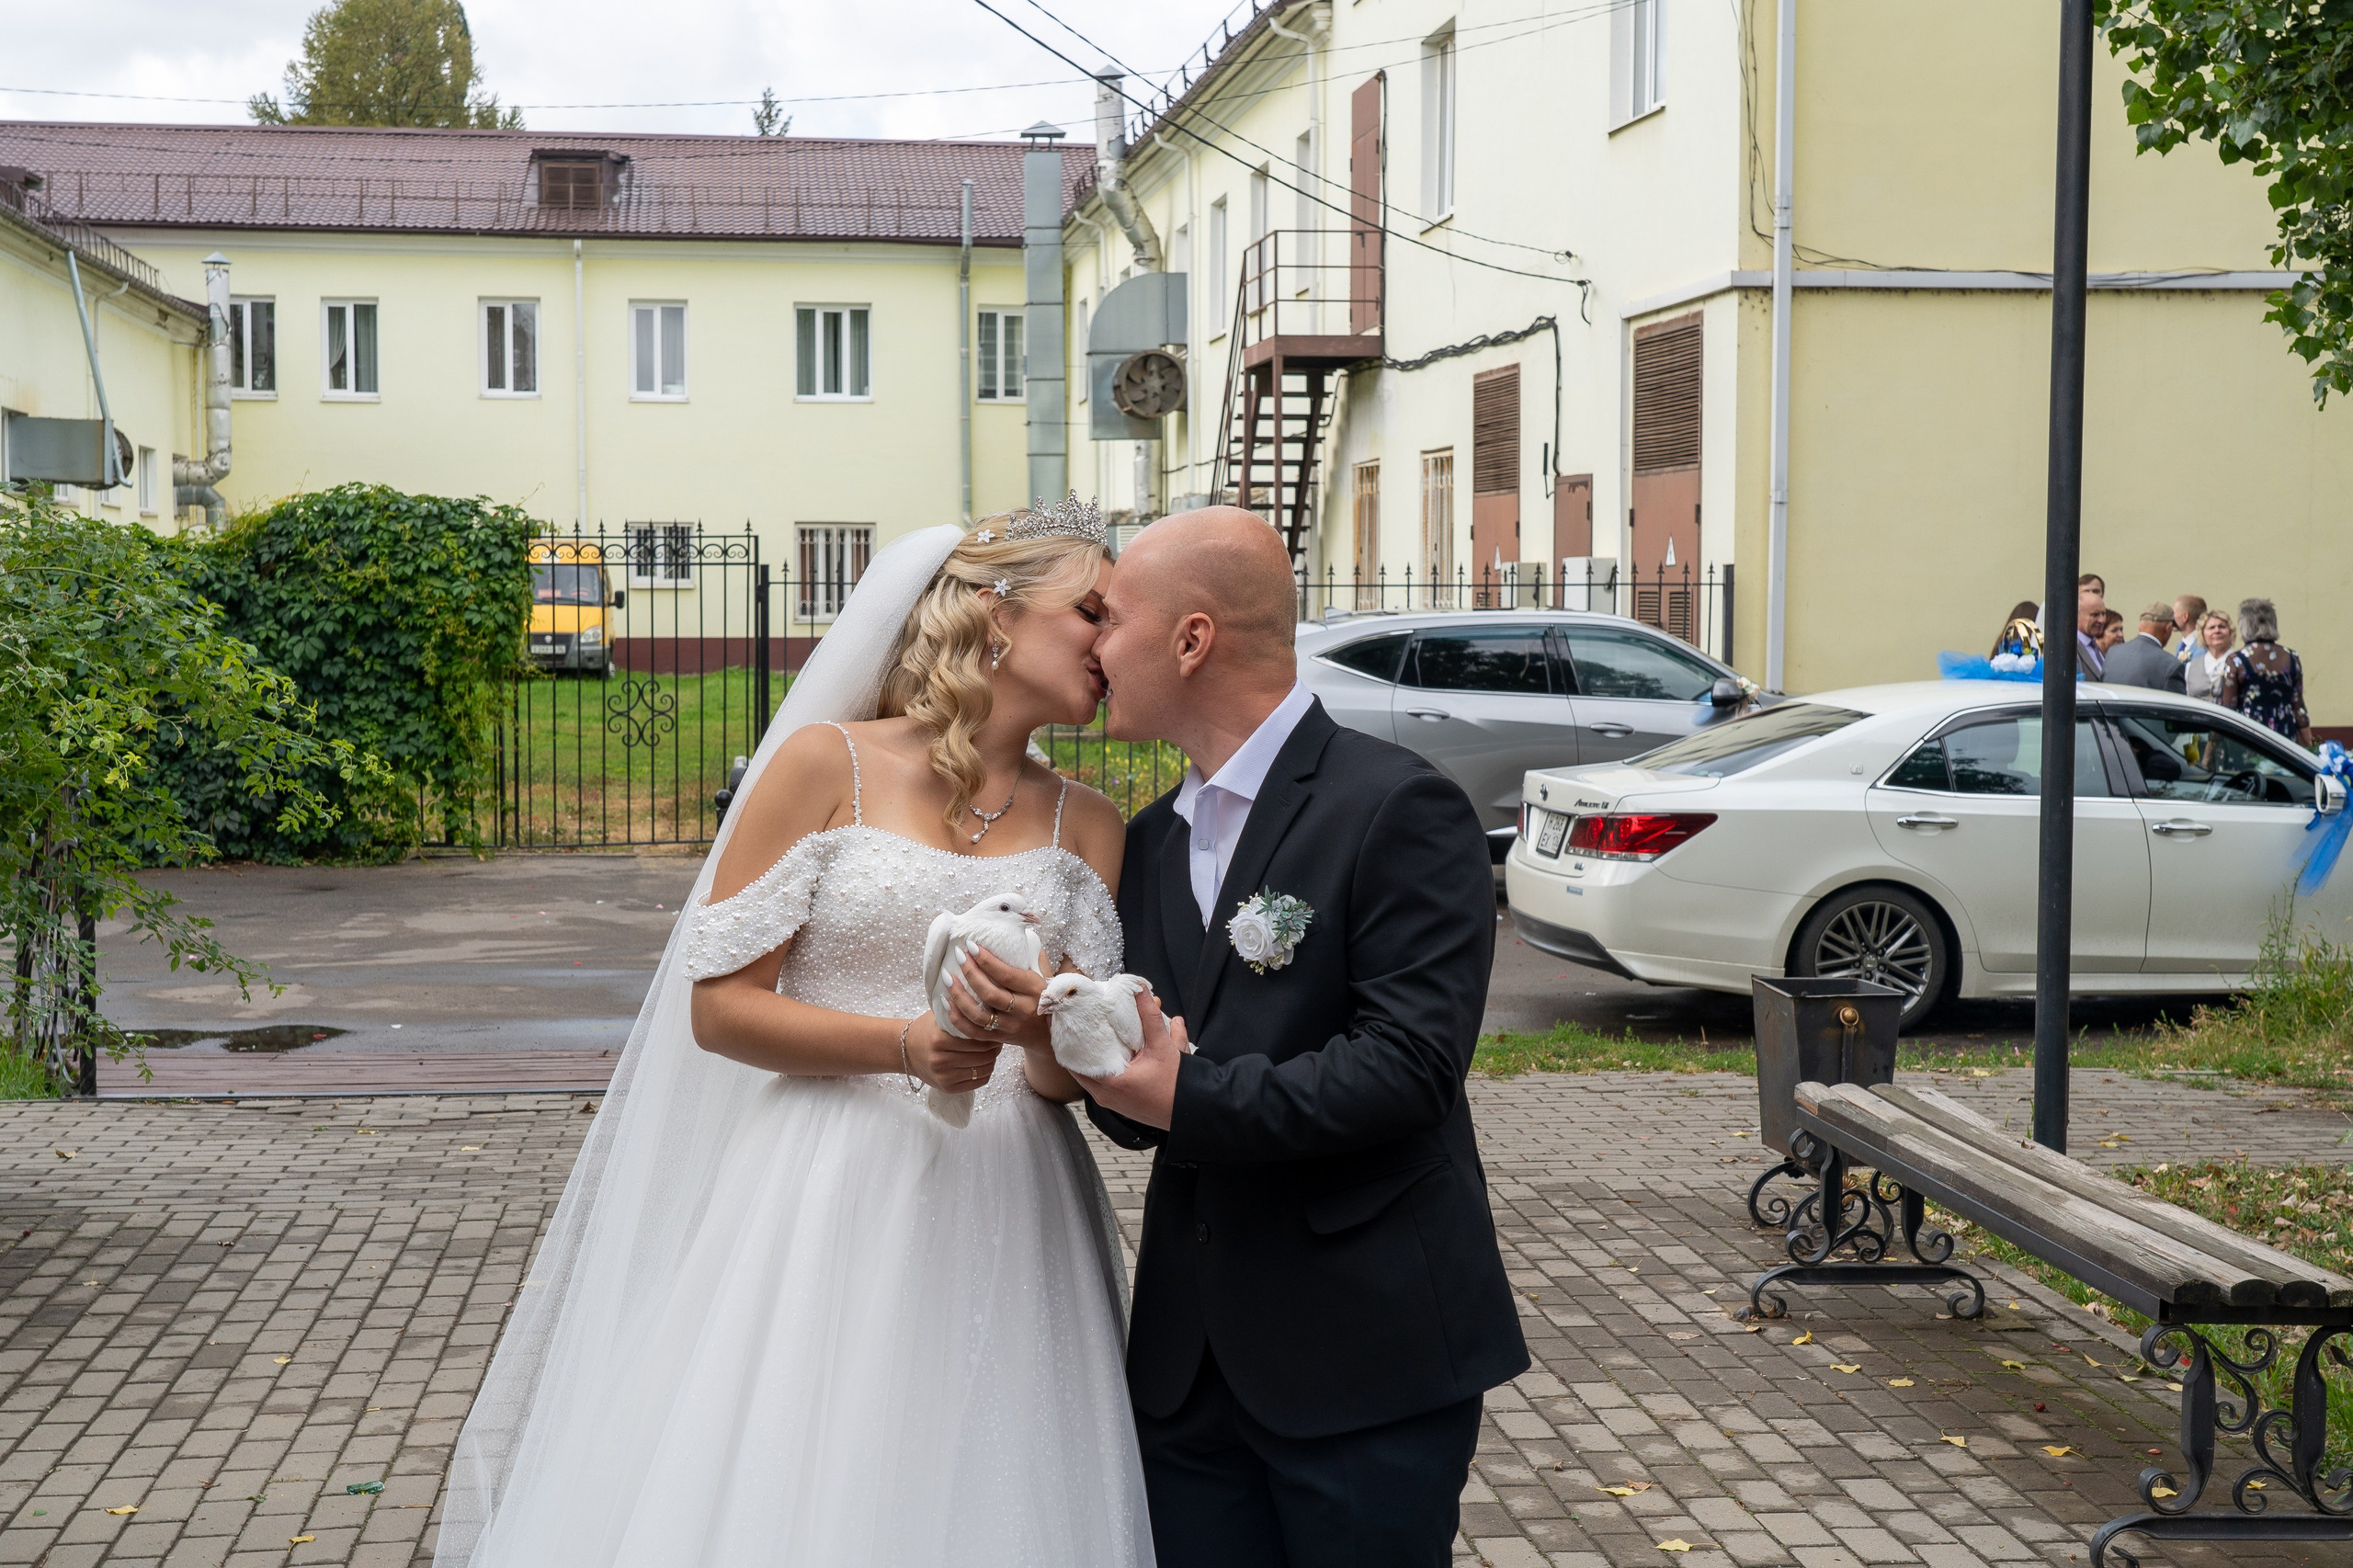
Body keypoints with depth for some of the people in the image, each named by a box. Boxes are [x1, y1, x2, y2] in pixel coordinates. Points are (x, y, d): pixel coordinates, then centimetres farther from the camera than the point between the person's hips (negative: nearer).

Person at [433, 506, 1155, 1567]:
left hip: (996, 1228, 3)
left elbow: (1071, 1076, 4)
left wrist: (1043, 1029, -19)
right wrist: (906, 1044, -17)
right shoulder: (826, 765, -2)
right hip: (824, 1199, -3)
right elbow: (720, 1003, -4)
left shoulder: (1086, 827, 9)